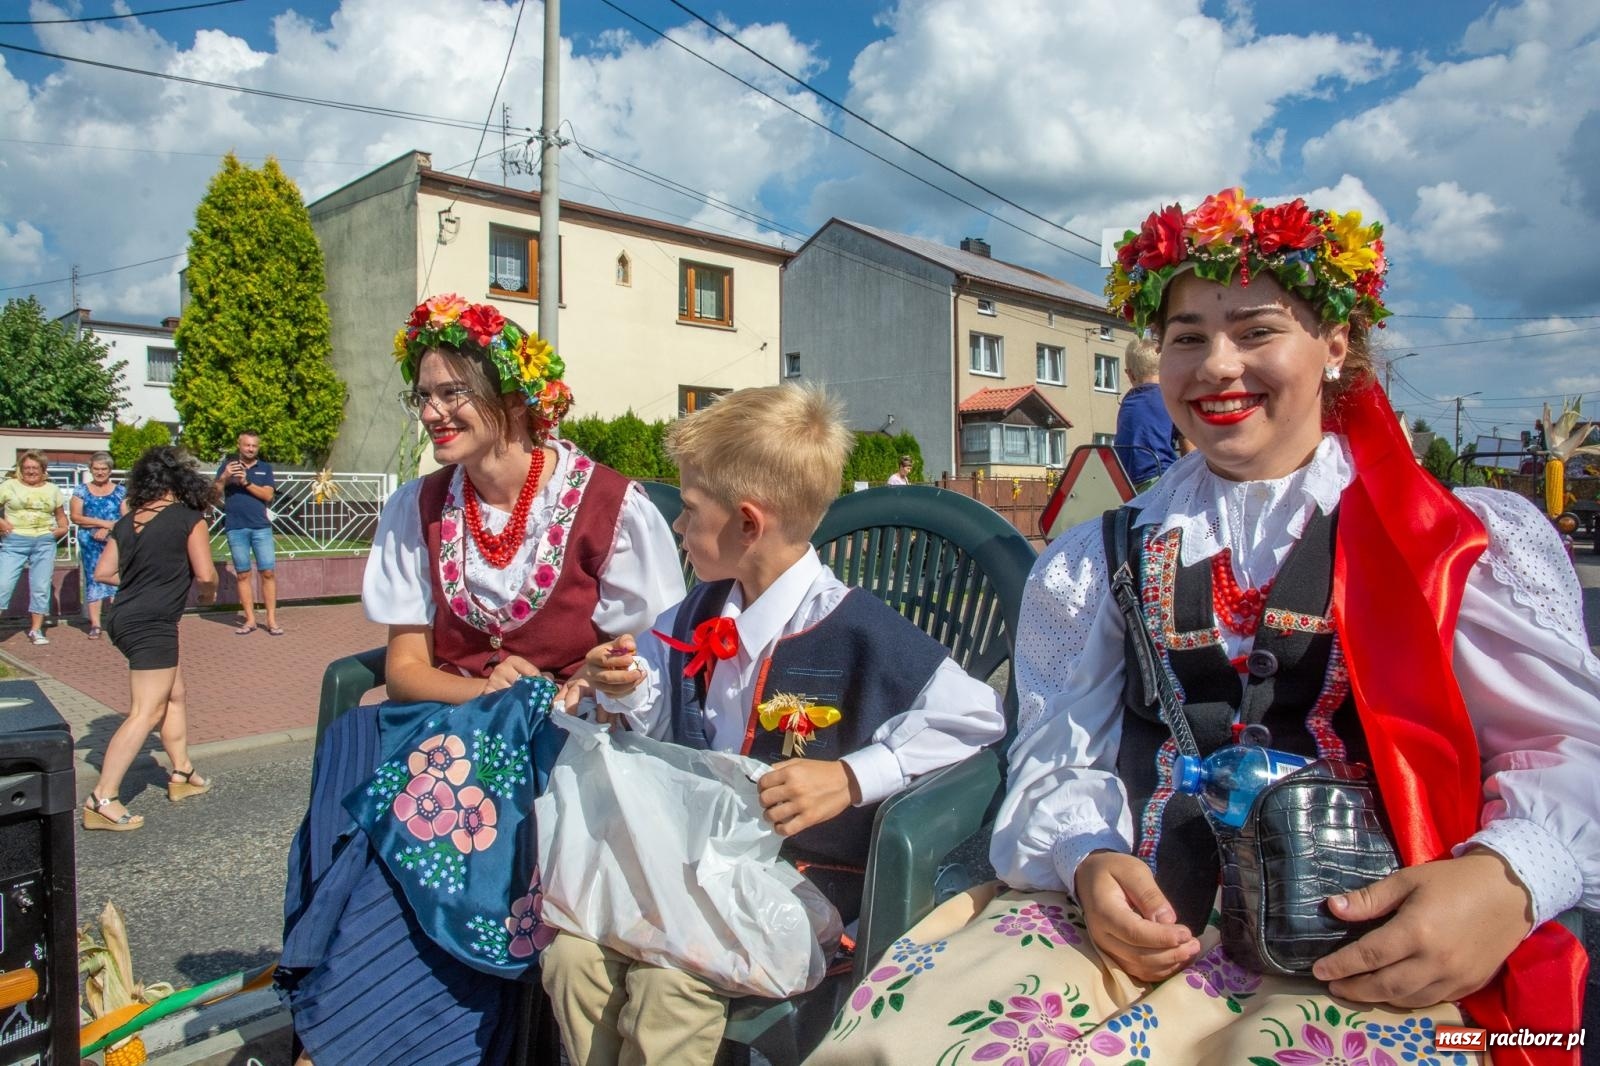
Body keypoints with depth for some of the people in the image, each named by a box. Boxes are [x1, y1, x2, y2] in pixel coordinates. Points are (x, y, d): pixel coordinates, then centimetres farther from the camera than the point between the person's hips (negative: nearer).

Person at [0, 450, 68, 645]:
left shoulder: (52, 490, 14)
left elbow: (61, 516, 21)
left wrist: (62, 529, 2)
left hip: (44, 543, 2)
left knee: (41, 587, 3)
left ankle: (36, 629, 13)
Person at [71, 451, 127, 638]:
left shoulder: (120, 491, 8)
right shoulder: (81, 490, 8)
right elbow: (75, 517, 0)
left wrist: (107, 529, -13)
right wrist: (104, 523, -9)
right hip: (90, 543, 0)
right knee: (93, 579, -1)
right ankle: (95, 624, -1)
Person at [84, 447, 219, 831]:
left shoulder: (127, 521, 9)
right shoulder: (189, 519, -10)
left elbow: (103, 572, 10)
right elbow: (205, 575, -11)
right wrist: (209, 593, 10)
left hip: (124, 618, 8)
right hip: (152, 625, -8)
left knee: (176, 696, 20)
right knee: (146, 712, -5)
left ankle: (182, 774, 30)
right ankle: (102, 801, -6)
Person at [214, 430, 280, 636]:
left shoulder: (265, 468, 10)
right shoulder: (228, 464, 9)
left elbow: (268, 495, -2)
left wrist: (246, 482, -15)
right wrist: (225, 477, -15)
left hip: (261, 527, 0)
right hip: (236, 528, 0)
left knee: (268, 572, -4)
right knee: (243, 574, 3)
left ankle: (272, 620, 0)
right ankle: (250, 620, 9)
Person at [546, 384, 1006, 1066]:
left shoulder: (856, 630, -16)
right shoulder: (700, 615, 7)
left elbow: (976, 714, -16)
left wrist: (852, 777, -23)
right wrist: (632, 691, -3)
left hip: (808, 870, -6)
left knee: (670, 978, -26)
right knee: (575, 952, -13)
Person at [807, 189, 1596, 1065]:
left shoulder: (1473, 541, 9)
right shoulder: (1095, 562, 14)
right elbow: (1061, 757, 9)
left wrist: (1504, 880, -18)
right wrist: (1089, 860, -12)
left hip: (1369, 944, 0)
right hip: (1132, 915, 2)